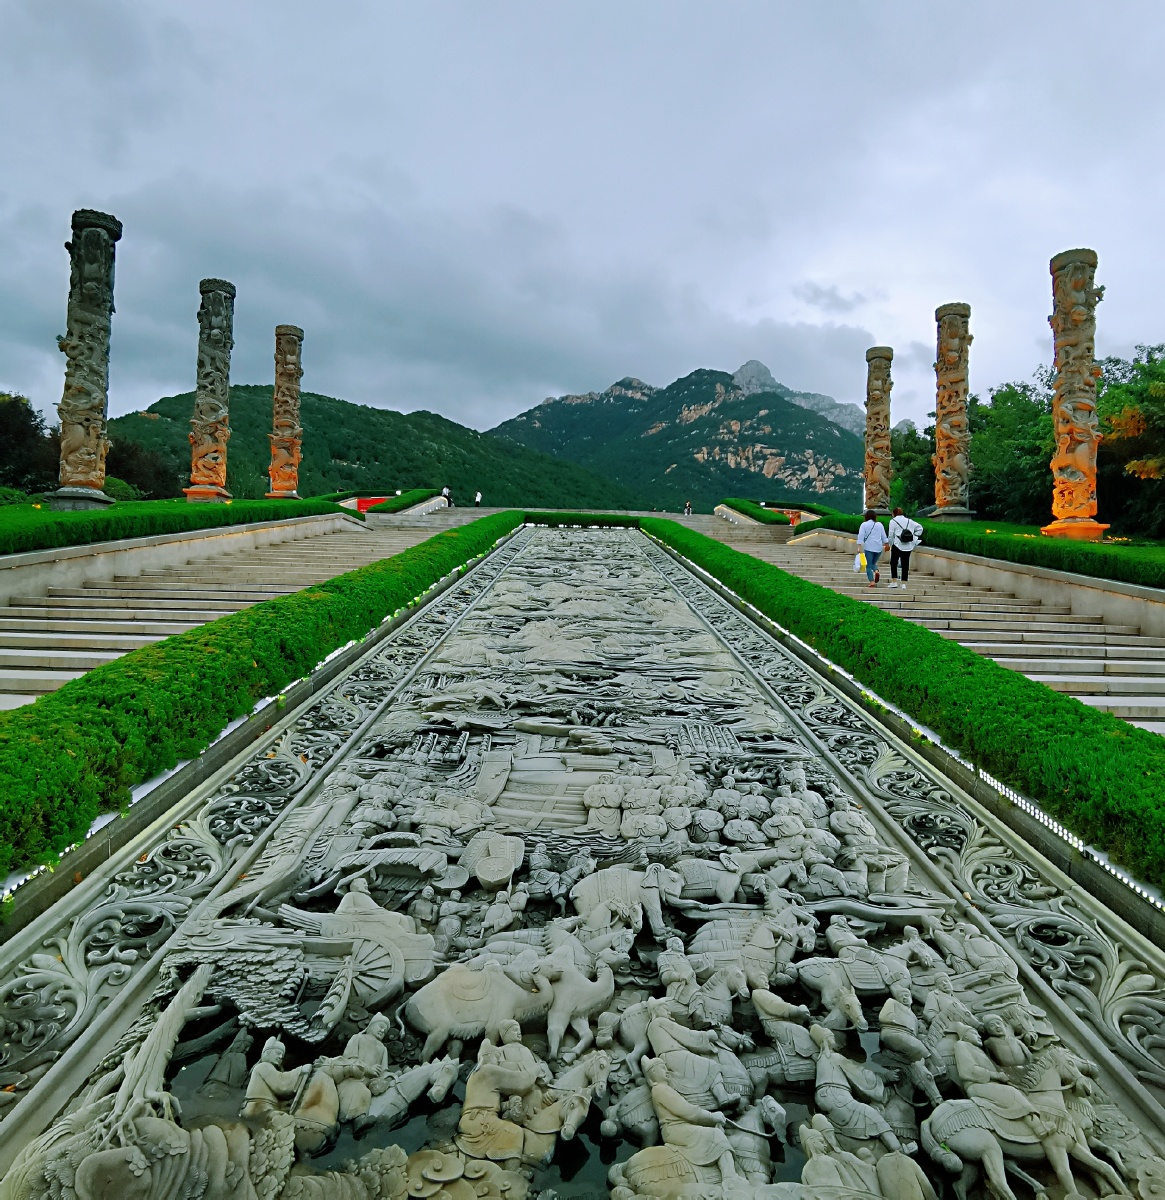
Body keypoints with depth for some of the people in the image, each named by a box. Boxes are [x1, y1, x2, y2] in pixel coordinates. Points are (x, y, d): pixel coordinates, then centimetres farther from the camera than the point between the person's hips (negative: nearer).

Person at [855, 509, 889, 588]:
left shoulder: (864, 525, 0)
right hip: (879, 548, 4)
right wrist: (887, 544, 24)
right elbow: (884, 536, 13)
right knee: (873, 563, 21)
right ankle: (876, 571, -11)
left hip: (868, 548, -4)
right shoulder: (880, 524, 10)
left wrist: (859, 547, -12)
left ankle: (872, 582, -9)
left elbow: (861, 536, -9)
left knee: (869, 565, 2)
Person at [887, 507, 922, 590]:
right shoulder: (909, 521, 13)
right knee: (905, 565, 6)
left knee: (893, 563, 7)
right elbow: (919, 528, 15)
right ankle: (904, 583, 6)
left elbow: (891, 535, -5)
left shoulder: (893, 521, -1)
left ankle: (894, 582, 1)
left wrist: (890, 544, 5)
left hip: (897, 546, -4)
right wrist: (914, 538, 14)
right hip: (908, 547, 4)